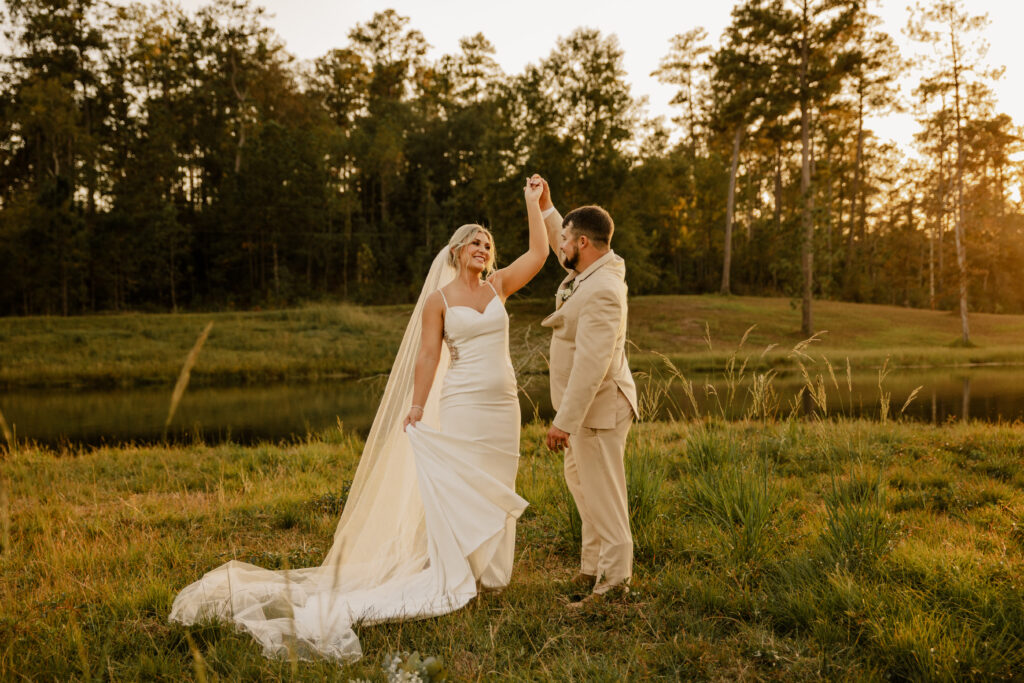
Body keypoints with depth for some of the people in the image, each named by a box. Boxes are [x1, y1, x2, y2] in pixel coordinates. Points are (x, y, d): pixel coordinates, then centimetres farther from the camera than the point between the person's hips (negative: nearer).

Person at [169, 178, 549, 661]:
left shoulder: (497, 287, 9)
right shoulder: (438, 300, -3)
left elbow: (539, 253, 8)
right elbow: (428, 357, -7)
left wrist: (533, 202, 7)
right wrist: (416, 412, -13)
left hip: (503, 408, 5)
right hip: (463, 407, -5)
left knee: (495, 491, 12)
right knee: (457, 490, -3)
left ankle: (487, 568, 26)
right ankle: (456, 574, 8)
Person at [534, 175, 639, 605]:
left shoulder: (601, 293, -26)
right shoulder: (597, 267, 4)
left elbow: (591, 363, -31)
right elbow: (562, 250, 28)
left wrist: (564, 421, -30)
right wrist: (545, 206, 21)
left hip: (598, 407, -11)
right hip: (587, 404, 11)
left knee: (603, 495, -3)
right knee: (578, 479, 22)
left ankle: (613, 584, 8)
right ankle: (593, 567, 35)